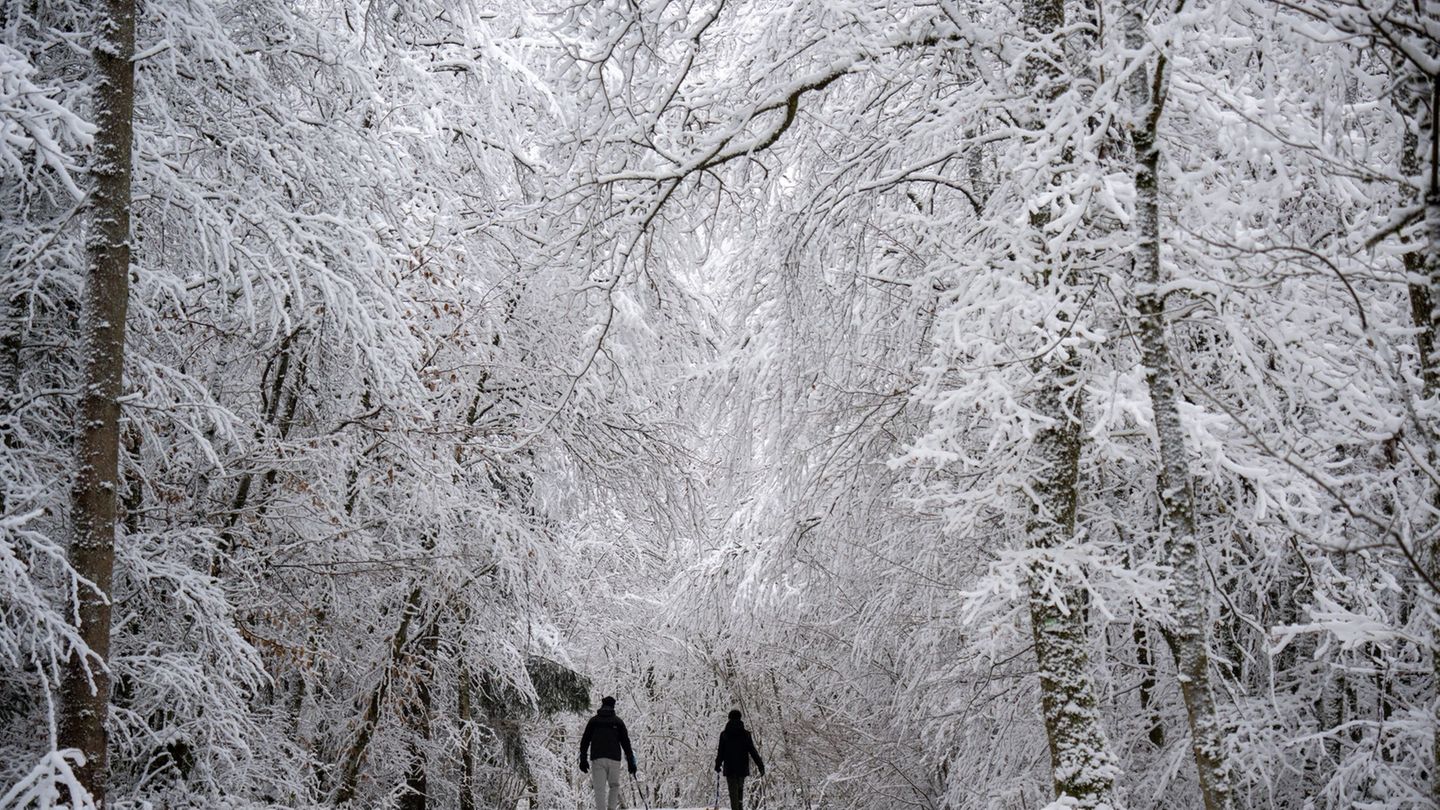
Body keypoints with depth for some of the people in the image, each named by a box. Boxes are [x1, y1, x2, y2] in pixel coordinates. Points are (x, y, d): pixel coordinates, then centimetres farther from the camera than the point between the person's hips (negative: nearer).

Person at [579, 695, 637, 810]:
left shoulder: (593, 721, 11)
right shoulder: (618, 722, 9)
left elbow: (585, 741, 7)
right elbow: (626, 743, 6)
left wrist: (583, 760, 10)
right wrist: (631, 762, 8)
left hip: (597, 759, 0)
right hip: (614, 759, 0)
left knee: (599, 789, -1)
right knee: (614, 786, 16)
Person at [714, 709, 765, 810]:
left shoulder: (724, 734, -2)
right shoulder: (745, 734, -2)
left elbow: (720, 752, 0)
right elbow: (753, 751, -4)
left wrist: (717, 766, 13)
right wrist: (761, 766, -1)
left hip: (729, 768, -1)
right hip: (742, 767, 1)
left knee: (733, 792, 0)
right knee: (740, 788, 19)